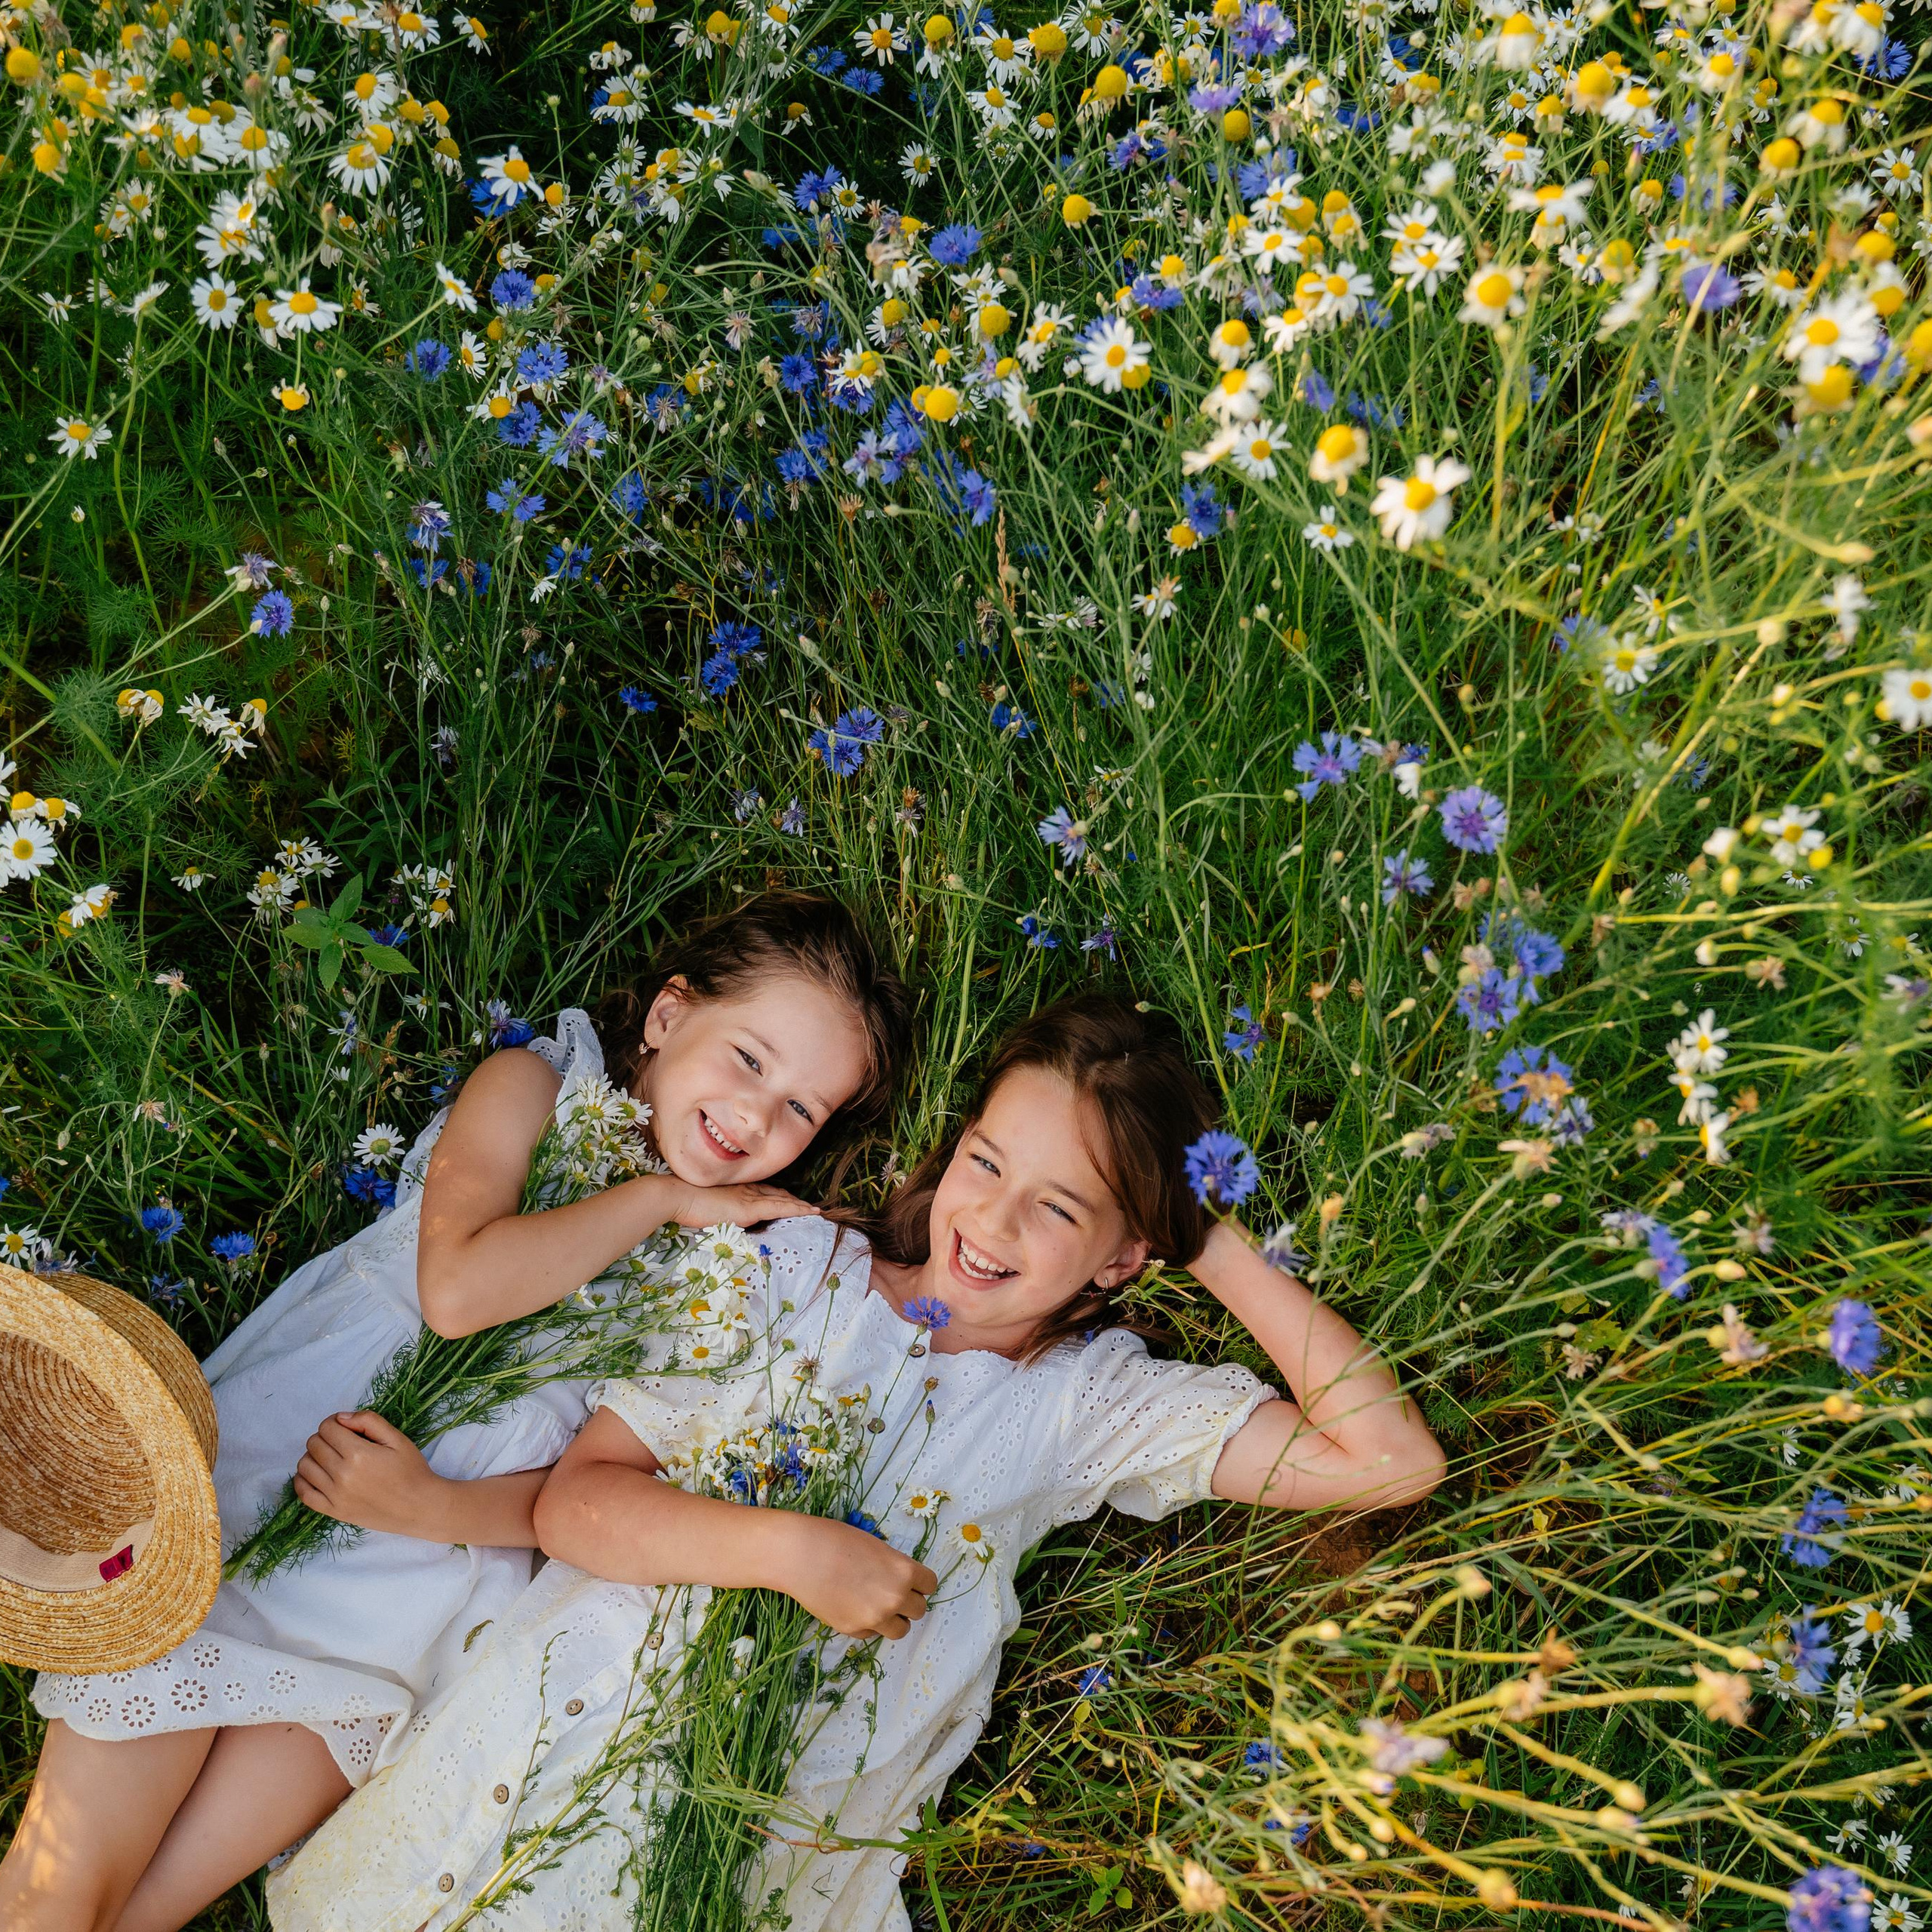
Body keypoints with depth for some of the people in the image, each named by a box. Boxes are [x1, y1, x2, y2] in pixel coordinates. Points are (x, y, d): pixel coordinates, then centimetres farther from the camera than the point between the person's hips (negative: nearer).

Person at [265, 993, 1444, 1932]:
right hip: (575, 1725, 1)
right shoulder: (803, 1268, 2)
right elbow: (575, 1501, -3)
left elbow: (1390, 1459, -9)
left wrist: (1218, 1246, -5)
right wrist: (794, 1550, -19)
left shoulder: (1095, 1401, 1)